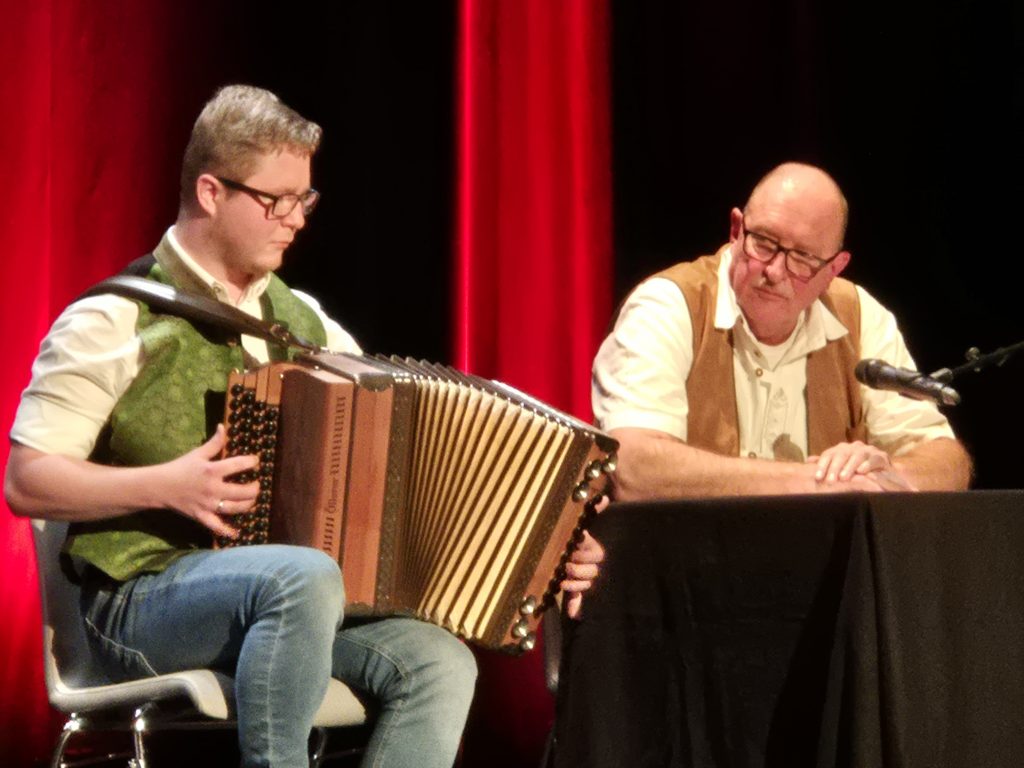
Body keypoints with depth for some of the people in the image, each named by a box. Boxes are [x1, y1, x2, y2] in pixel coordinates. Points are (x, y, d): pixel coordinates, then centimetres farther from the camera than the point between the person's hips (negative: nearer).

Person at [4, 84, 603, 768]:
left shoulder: (302, 321, 13)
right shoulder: (115, 322, -5)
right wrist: (165, 486, -20)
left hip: (282, 593, 6)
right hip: (140, 603, -6)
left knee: (439, 659, -20)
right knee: (305, 579, -36)